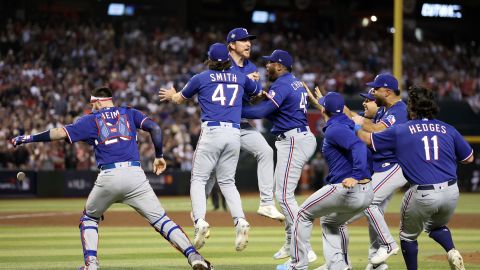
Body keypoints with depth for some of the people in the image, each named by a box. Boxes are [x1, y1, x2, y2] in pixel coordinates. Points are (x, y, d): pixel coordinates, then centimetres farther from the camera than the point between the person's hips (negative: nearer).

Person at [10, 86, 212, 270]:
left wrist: (28, 138, 15)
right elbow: (154, 128, 5)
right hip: (135, 174, 1)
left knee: (89, 218, 23)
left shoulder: (91, 120, 15)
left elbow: (60, 133, 7)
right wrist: (159, 156, 14)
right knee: (160, 220, 1)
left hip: (108, 177, -1)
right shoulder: (129, 114, 20)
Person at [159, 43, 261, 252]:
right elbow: (259, 92, 35)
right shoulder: (240, 78, 15)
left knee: (198, 179, 1)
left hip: (212, 131, -4)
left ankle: (200, 221, -19)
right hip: (234, 134, 4)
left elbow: (180, 99, 25)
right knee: (227, 181, 11)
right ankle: (240, 221, -11)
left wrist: (171, 95, 48)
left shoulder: (201, 78, 7)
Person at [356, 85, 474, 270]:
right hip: (451, 192, 3)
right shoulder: (448, 130, 8)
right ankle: (452, 252, 2)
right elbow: (469, 158, 15)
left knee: (408, 236, 20)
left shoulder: (400, 131, 1)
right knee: (436, 226, 29)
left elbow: (367, 138, 13)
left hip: (422, 195, -3)